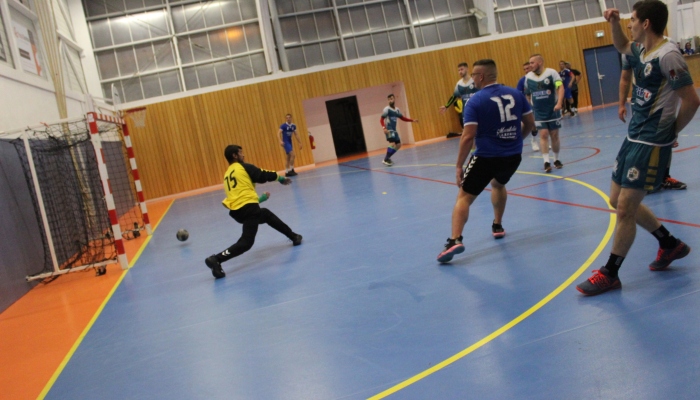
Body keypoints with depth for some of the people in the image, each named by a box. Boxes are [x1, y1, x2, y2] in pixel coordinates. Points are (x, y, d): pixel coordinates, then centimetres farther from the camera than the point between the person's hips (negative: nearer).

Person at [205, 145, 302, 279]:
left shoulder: (227, 174, 22)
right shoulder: (243, 167, 1)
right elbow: (263, 175, 6)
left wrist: (259, 198, 37)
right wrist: (280, 177, 24)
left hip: (236, 210, 9)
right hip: (248, 207, -9)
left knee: (267, 214, 28)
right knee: (246, 242, -10)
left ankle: (294, 237, 36)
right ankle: (216, 259, -22)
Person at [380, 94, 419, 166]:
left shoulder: (397, 110, 14)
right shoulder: (387, 109, -8)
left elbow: (403, 118, 24)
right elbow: (381, 119, -13)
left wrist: (412, 120, 16)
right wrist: (384, 128, -27)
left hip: (394, 130, 8)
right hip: (389, 130, -8)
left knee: (398, 145, 10)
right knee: (392, 144, -22)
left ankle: (387, 157, 17)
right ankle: (385, 159, -14)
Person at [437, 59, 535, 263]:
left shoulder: (475, 101, -10)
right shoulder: (516, 94, 4)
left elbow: (468, 137, -15)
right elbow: (530, 123, 11)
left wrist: (459, 165, -9)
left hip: (486, 157, -5)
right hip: (513, 156, 5)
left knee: (464, 197, 4)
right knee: (498, 184, 35)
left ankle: (455, 240, -11)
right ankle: (497, 226, 41)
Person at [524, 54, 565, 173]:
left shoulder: (551, 73, -9)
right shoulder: (528, 77, 3)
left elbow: (560, 87, -19)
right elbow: (527, 95, 15)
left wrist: (559, 103, -32)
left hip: (553, 111, -2)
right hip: (538, 112, 2)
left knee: (554, 135, 7)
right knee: (543, 135, -9)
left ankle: (556, 159, 23)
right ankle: (546, 162, -11)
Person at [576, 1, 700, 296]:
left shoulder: (667, 55, -19)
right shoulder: (642, 50, 8)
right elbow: (621, 46, 32)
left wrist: (671, 133, -6)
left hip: (651, 144, -10)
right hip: (633, 137, 10)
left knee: (625, 208, -5)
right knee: (619, 201, 15)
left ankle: (609, 275, 8)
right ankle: (670, 244, 31)